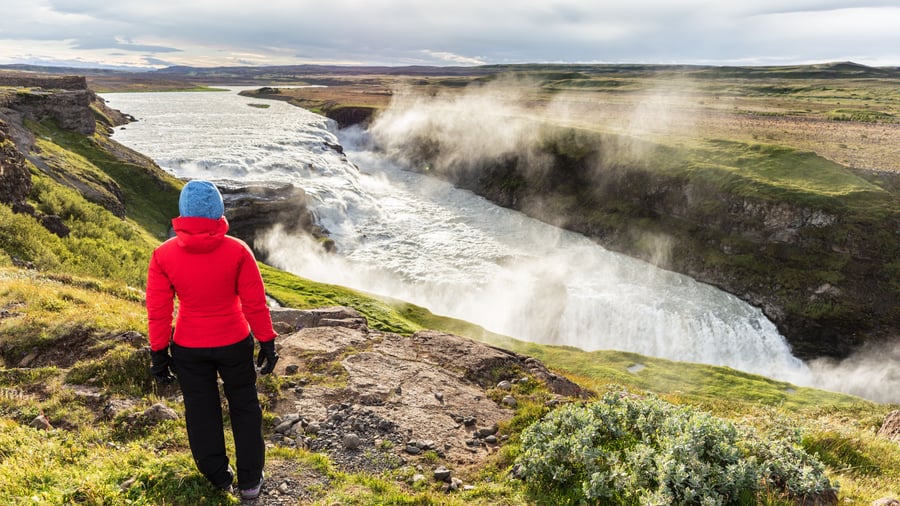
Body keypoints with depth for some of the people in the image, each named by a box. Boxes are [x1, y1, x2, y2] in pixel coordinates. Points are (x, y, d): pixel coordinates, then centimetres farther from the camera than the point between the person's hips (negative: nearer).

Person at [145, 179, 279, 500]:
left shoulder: (163, 255, -13)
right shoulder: (237, 251, -16)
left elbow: (158, 311, -7)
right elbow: (255, 303, -12)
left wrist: (159, 353, 3)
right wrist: (267, 342, -2)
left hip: (188, 348, 1)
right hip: (234, 344, -1)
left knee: (201, 412, 19)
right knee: (244, 408, 18)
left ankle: (218, 477, 35)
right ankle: (250, 480, 26)